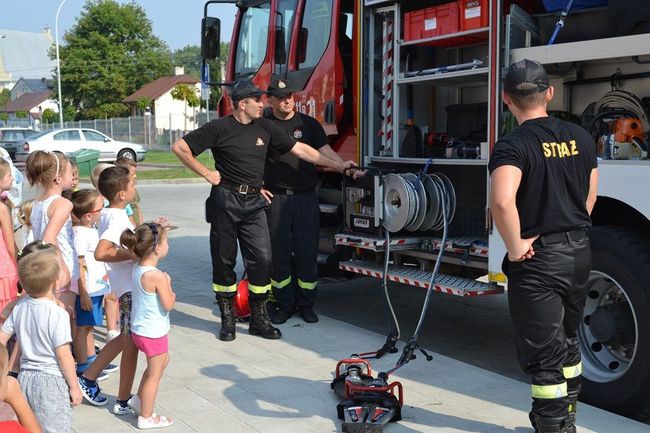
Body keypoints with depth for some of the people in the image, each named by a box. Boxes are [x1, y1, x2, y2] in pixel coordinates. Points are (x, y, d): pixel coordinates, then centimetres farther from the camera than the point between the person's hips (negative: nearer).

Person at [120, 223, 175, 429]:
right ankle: (146, 417, 23)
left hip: (140, 329, 9)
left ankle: (139, 399, 38)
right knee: (154, 374, 9)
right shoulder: (157, 276, -27)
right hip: (154, 333, -9)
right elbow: (168, 305, -20)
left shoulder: (137, 268, -1)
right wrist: (168, 285, -7)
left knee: (163, 360, 29)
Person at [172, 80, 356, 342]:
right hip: (226, 201, -4)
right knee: (224, 259, 4)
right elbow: (180, 147, -4)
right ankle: (227, 319, 16)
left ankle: (259, 319, 8)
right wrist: (206, 174, -7)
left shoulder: (264, 128, 8)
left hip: (253, 203, 4)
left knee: (262, 258, -3)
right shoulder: (220, 128, -6)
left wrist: (338, 166, 8)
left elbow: (300, 149, 10)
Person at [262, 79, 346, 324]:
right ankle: (284, 304, 15)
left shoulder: (308, 124, 8)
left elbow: (326, 152, 2)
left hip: (306, 197, 1)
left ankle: (306, 304, 14)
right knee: (279, 252, 3)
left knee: (307, 252, 2)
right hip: (275, 198, -1)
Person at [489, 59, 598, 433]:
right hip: (580, 252, 7)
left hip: (538, 259, -7)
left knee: (544, 356, 3)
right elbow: (590, 195, 14)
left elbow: (501, 200, -34)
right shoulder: (581, 138, 4)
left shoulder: (512, 146, -17)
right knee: (568, 341, 23)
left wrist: (516, 247, -21)